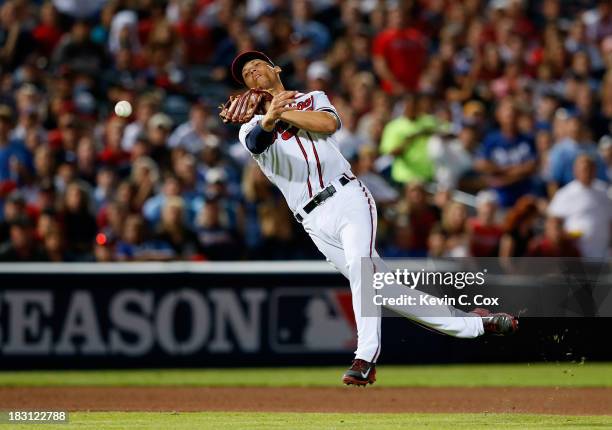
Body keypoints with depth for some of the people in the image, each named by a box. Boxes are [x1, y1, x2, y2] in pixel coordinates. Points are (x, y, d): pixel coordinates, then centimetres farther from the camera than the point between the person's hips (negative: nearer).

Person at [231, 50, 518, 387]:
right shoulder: (252, 128, 18)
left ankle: (366, 359, -36)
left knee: (360, 263, -27)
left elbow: (329, 123, -7)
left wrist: (283, 111, -11)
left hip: (346, 198, -2)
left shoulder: (312, 99, 19)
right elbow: (258, 141, -10)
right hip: (316, 222, 2)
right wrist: (270, 116, -31)